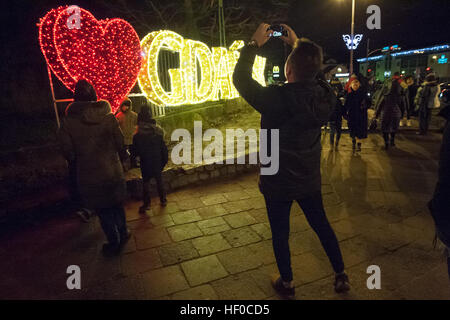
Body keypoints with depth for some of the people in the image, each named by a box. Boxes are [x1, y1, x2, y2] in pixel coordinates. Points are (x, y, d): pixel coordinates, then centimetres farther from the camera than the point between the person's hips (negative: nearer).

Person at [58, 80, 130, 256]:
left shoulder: (68, 123, -12)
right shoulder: (109, 117, -11)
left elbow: (68, 152, -6)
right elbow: (120, 143, -5)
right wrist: (122, 157, 14)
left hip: (89, 177, -1)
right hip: (113, 171, 1)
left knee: (103, 211, 15)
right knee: (117, 205, 21)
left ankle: (114, 243, 28)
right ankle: (122, 234, 39)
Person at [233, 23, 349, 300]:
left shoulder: (276, 99, -28)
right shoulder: (325, 95, -12)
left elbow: (240, 79, -11)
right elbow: (311, 72, 12)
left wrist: (255, 44, -1)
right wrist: (298, 44, 16)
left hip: (277, 183, -4)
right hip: (310, 180, 5)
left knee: (280, 234, 16)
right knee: (322, 225, 24)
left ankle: (287, 284, 37)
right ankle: (341, 276, 41)